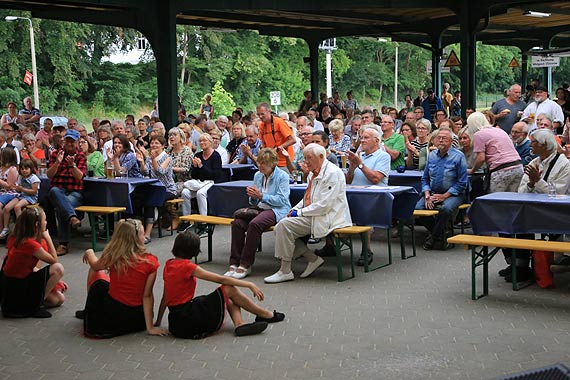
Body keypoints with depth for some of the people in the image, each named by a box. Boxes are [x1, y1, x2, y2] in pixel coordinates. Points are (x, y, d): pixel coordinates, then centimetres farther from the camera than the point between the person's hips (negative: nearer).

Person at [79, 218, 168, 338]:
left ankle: (90, 314, 37)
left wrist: (89, 253, 33)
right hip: (135, 320, 1)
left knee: (98, 274, 25)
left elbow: (95, 266, 11)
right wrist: (150, 328, -10)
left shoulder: (113, 256, -11)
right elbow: (147, 295, -14)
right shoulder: (150, 262, -15)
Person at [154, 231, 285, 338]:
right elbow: (221, 279, -13)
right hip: (190, 321, -9)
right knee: (230, 290, 1)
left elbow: (165, 297, 17)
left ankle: (239, 324, -8)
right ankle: (266, 315, 10)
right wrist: (249, 285, -8)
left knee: (229, 299, 17)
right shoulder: (187, 266, -14)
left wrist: (158, 322, 25)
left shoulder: (169, 265, 9)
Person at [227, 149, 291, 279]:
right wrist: (252, 196, -4)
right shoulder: (258, 175, 16)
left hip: (277, 210, -6)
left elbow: (281, 200, -13)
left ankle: (245, 265, -28)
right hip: (259, 208, 6)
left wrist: (261, 196, -18)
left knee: (255, 224, -35)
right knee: (237, 223, -23)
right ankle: (234, 263, -22)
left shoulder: (282, 176, -4)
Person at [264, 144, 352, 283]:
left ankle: (285, 271, -14)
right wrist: (295, 209, 7)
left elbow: (324, 205, -22)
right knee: (280, 228, -1)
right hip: (312, 215, 10)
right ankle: (313, 259, 3)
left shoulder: (332, 173, -15)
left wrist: (299, 212, -16)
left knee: (285, 225, -21)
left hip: (326, 218, -10)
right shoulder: (313, 173, 15)